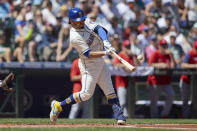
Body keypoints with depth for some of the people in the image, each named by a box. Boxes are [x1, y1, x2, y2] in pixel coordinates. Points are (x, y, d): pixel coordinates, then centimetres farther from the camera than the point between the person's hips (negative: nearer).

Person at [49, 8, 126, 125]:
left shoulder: (86, 22, -1)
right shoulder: (75, 37, -24)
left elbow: (99, 29, -12)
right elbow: (88, 54, -27)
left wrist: (105, 41, -30)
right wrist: (105, 53, -35)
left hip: (100, 62, 8)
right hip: (89, 65, -8)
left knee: (109, 90, 4)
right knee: (86, 94, -6)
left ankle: (119, 115, 3)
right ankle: (59, 106, 6)